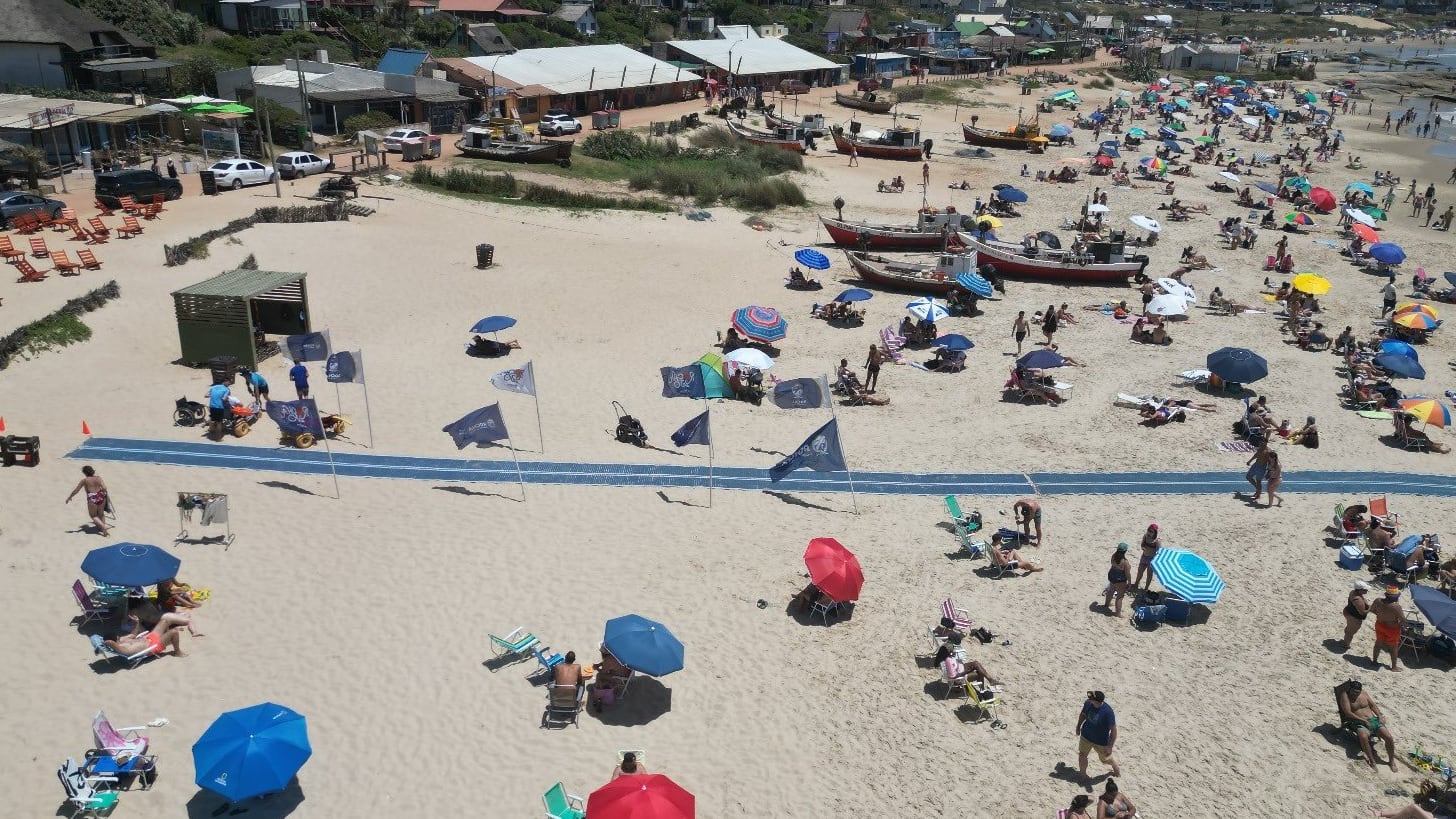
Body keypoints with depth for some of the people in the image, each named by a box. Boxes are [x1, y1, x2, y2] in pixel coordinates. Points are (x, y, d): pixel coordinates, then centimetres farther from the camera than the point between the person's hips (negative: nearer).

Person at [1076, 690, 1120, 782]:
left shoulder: (1108, 712, -34)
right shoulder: (1088, 703, -17)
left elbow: (1113, 730, -25)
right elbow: (1083, 714, 5)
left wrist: (1110, 746, -23)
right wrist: (1078, 727, 16)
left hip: (1101, 741, -4)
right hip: (1086, 736, 4)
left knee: (1106, 759, 18)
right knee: (1082, 755, 7)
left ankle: (1117, 769, 50)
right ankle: (1083, 774, 32)